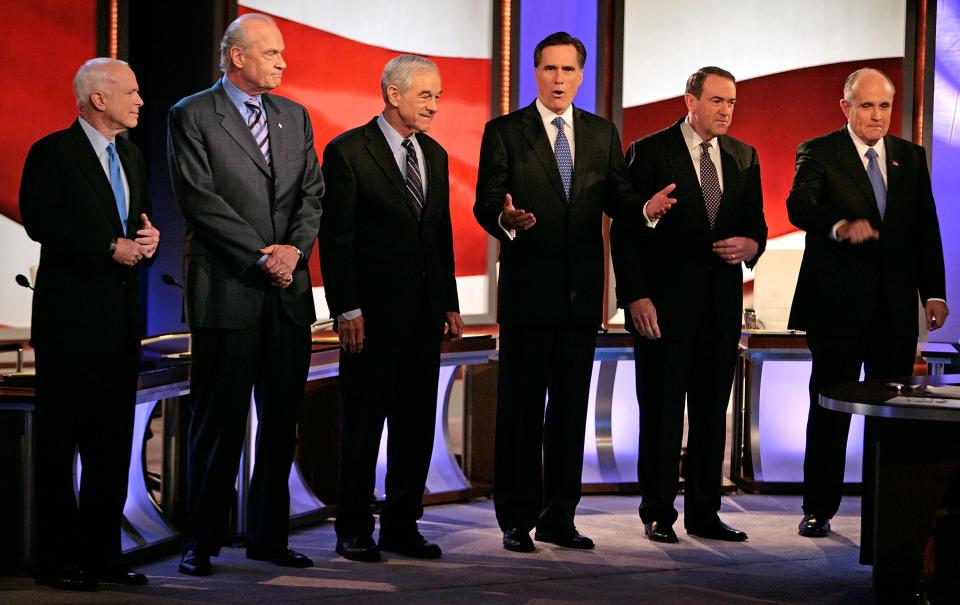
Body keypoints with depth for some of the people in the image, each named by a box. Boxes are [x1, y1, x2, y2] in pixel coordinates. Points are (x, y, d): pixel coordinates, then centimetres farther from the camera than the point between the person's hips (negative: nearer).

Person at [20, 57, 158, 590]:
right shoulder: (52, 153, -6)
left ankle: (102, 554, 16)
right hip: (70, 318, -7)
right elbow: (40, 222, -17)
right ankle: (57, 560, 3)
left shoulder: (131, 155, 17)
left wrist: (149, 238, 1)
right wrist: (110, 248, -19)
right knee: (60, 442, -1)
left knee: (113, 443, 9)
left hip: (121, 321, 8)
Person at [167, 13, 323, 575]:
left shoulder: (295, 116, 15)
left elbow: (313, 192, 9)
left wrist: (295, 248, -9)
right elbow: (201, 198, -11)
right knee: (219, 422, -1)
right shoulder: (193, 116, -3)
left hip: (289, 291, 5)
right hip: (227, 291, -5)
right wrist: (261, 255, -14)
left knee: (281, 422, 8)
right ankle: (202, 541, 8)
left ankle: (269, 535, 18)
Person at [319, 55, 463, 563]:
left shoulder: (434, 155, 13)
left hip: (425, 313, 6)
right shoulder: (348, 152, -8)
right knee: (363, 423, 2)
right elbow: (335, 236, -10)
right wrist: (346, 310, -15)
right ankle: (354, 531, 10)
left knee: (417, 424, 9)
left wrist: (450, 303, 12)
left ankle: (402, 525, 18)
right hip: (372, 312, -6)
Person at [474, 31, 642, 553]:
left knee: (570, 407, 9)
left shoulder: (603, 134, 11)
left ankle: (558, 517, 16)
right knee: (521, 408, 1)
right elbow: (486, 203, -7)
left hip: (581, 292, 4)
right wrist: (505, 220, -29)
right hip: (527, 291, -4)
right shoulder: (504, 132, 0)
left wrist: (645, 209, -16)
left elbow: (617, 198, 6)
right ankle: (517, 520, 7)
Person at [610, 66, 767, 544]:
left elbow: (755, 224, 16)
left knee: (712, 414, 8)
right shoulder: (650, 152, -4)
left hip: (721, 306, 5)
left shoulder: (744, 158, 10)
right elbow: (624, 231, -6)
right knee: (661, 413, 1)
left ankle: (704, 513, 16)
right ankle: (658, 514, 9)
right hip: (663, 304, -4)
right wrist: (636, 298, -14)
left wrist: (749, 245, -9)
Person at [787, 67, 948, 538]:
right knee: (829, 412, 3)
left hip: (896, 307, 3)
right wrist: (840, 226, -41)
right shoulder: (818, 153, -2)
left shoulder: (910, 157, 11)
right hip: (838, 305, -3)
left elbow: (926, 229, 11)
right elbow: (799, 205, -21)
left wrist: (934, 292, 2)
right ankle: (818, 510, 11)